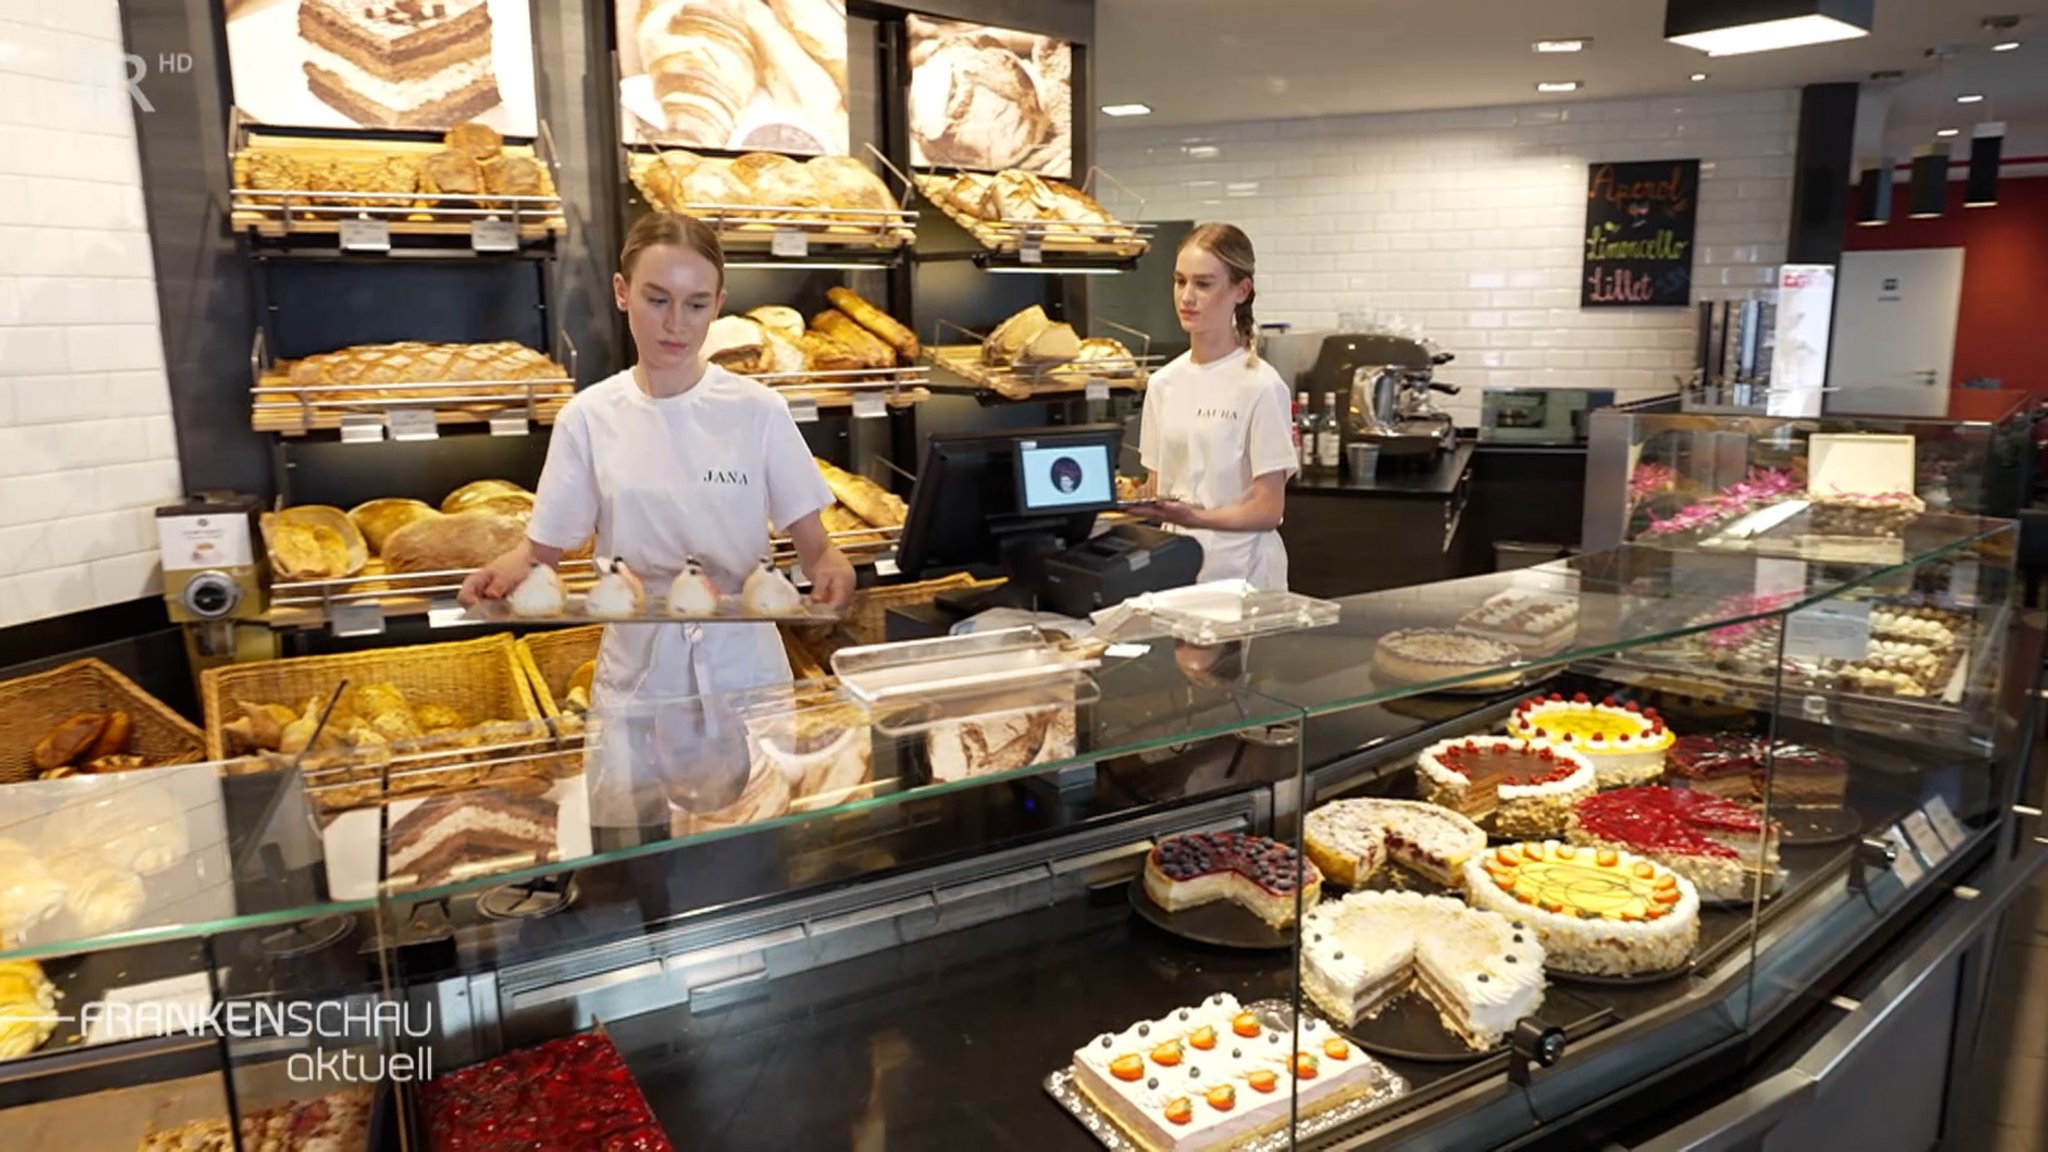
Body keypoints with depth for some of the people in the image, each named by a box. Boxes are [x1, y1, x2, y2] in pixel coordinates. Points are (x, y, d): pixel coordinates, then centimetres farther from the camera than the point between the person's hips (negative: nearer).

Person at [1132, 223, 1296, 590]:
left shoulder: (1260, 386, -10)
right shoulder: (1163, 383, 6)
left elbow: (1268, 510, -10)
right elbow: (1156, 490, 11)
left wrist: (1195, 517, -25)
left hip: (1240, 574, -4)